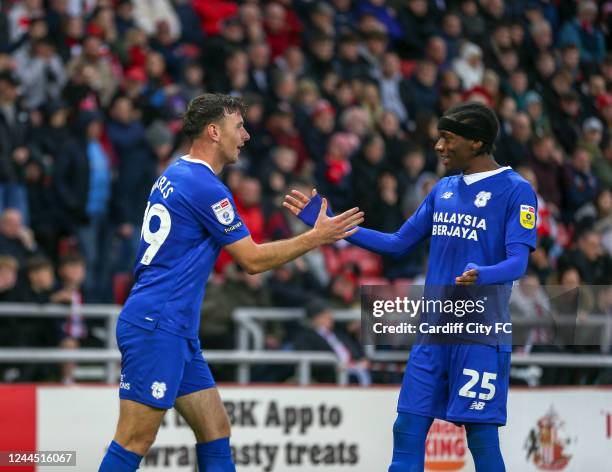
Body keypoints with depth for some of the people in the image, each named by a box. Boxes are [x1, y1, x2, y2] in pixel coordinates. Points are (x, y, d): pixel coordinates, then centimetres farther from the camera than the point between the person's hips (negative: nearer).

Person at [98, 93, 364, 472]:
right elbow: (253, 260, -9)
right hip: (157, 327, -10)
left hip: (175, 331, 10)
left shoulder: (176, 174, 15)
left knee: (216, 430, 10)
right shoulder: (205, 187, -14)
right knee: (135, 442, -10)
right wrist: (316, 237, -2)